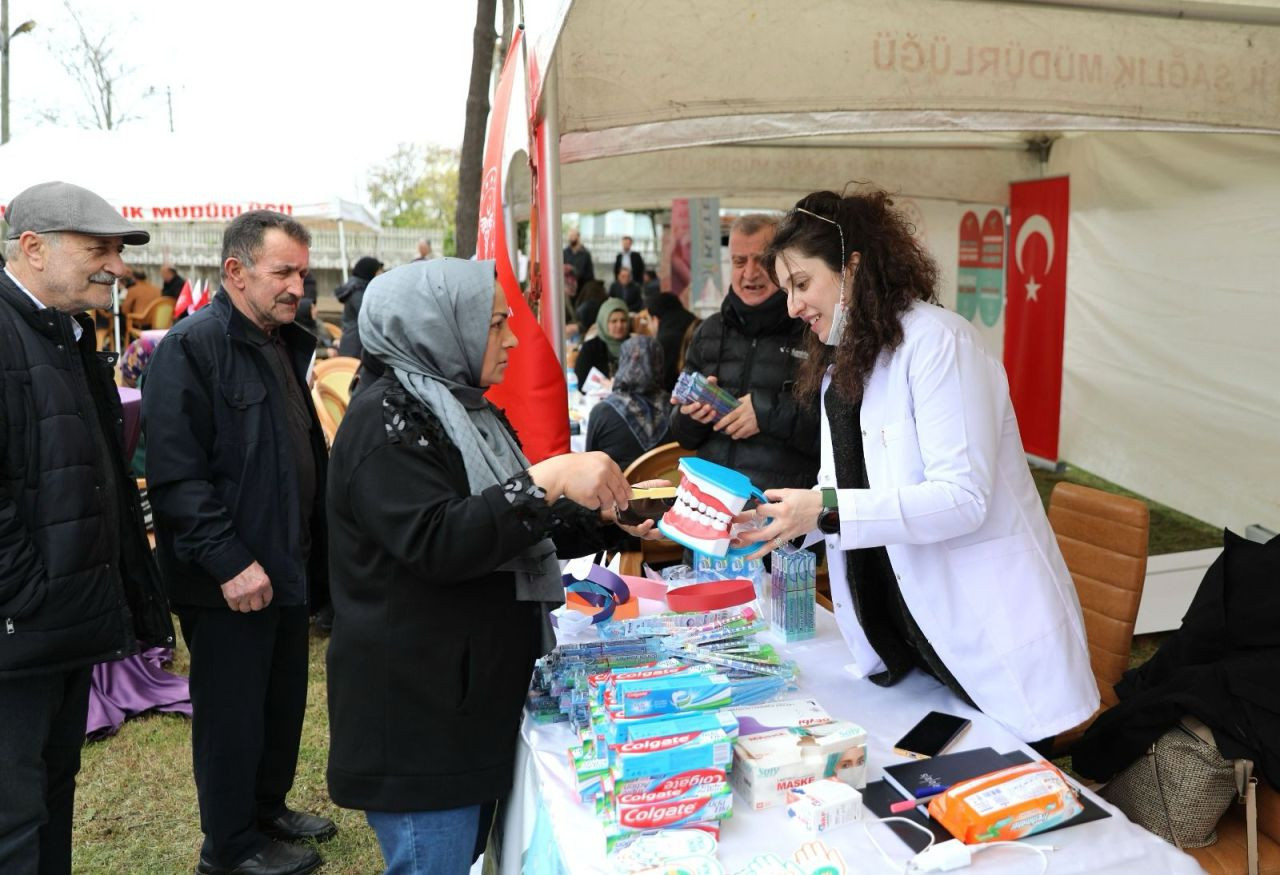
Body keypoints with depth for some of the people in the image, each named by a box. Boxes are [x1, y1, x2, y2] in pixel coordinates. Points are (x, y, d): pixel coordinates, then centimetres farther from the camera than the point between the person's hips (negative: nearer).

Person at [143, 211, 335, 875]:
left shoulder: (285, 346, 12)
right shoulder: (192, 346, -15)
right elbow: (175, 474, -22)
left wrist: (313, 549, 15)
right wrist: (229, 563, -23)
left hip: (288, 565, 8)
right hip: (231, 581, -8)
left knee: (284, 701, 19)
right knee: (232, 713, 7)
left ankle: (268, 808, 38)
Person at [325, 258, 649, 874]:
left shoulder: (467, 411, 15)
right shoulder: (386, 420, -15)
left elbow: (513, 527, 20)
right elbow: (440, 544, -26)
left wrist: (611, 520, 8)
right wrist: (549, 480, -29)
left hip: (475, 700, 9)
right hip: (418, 716, -9)